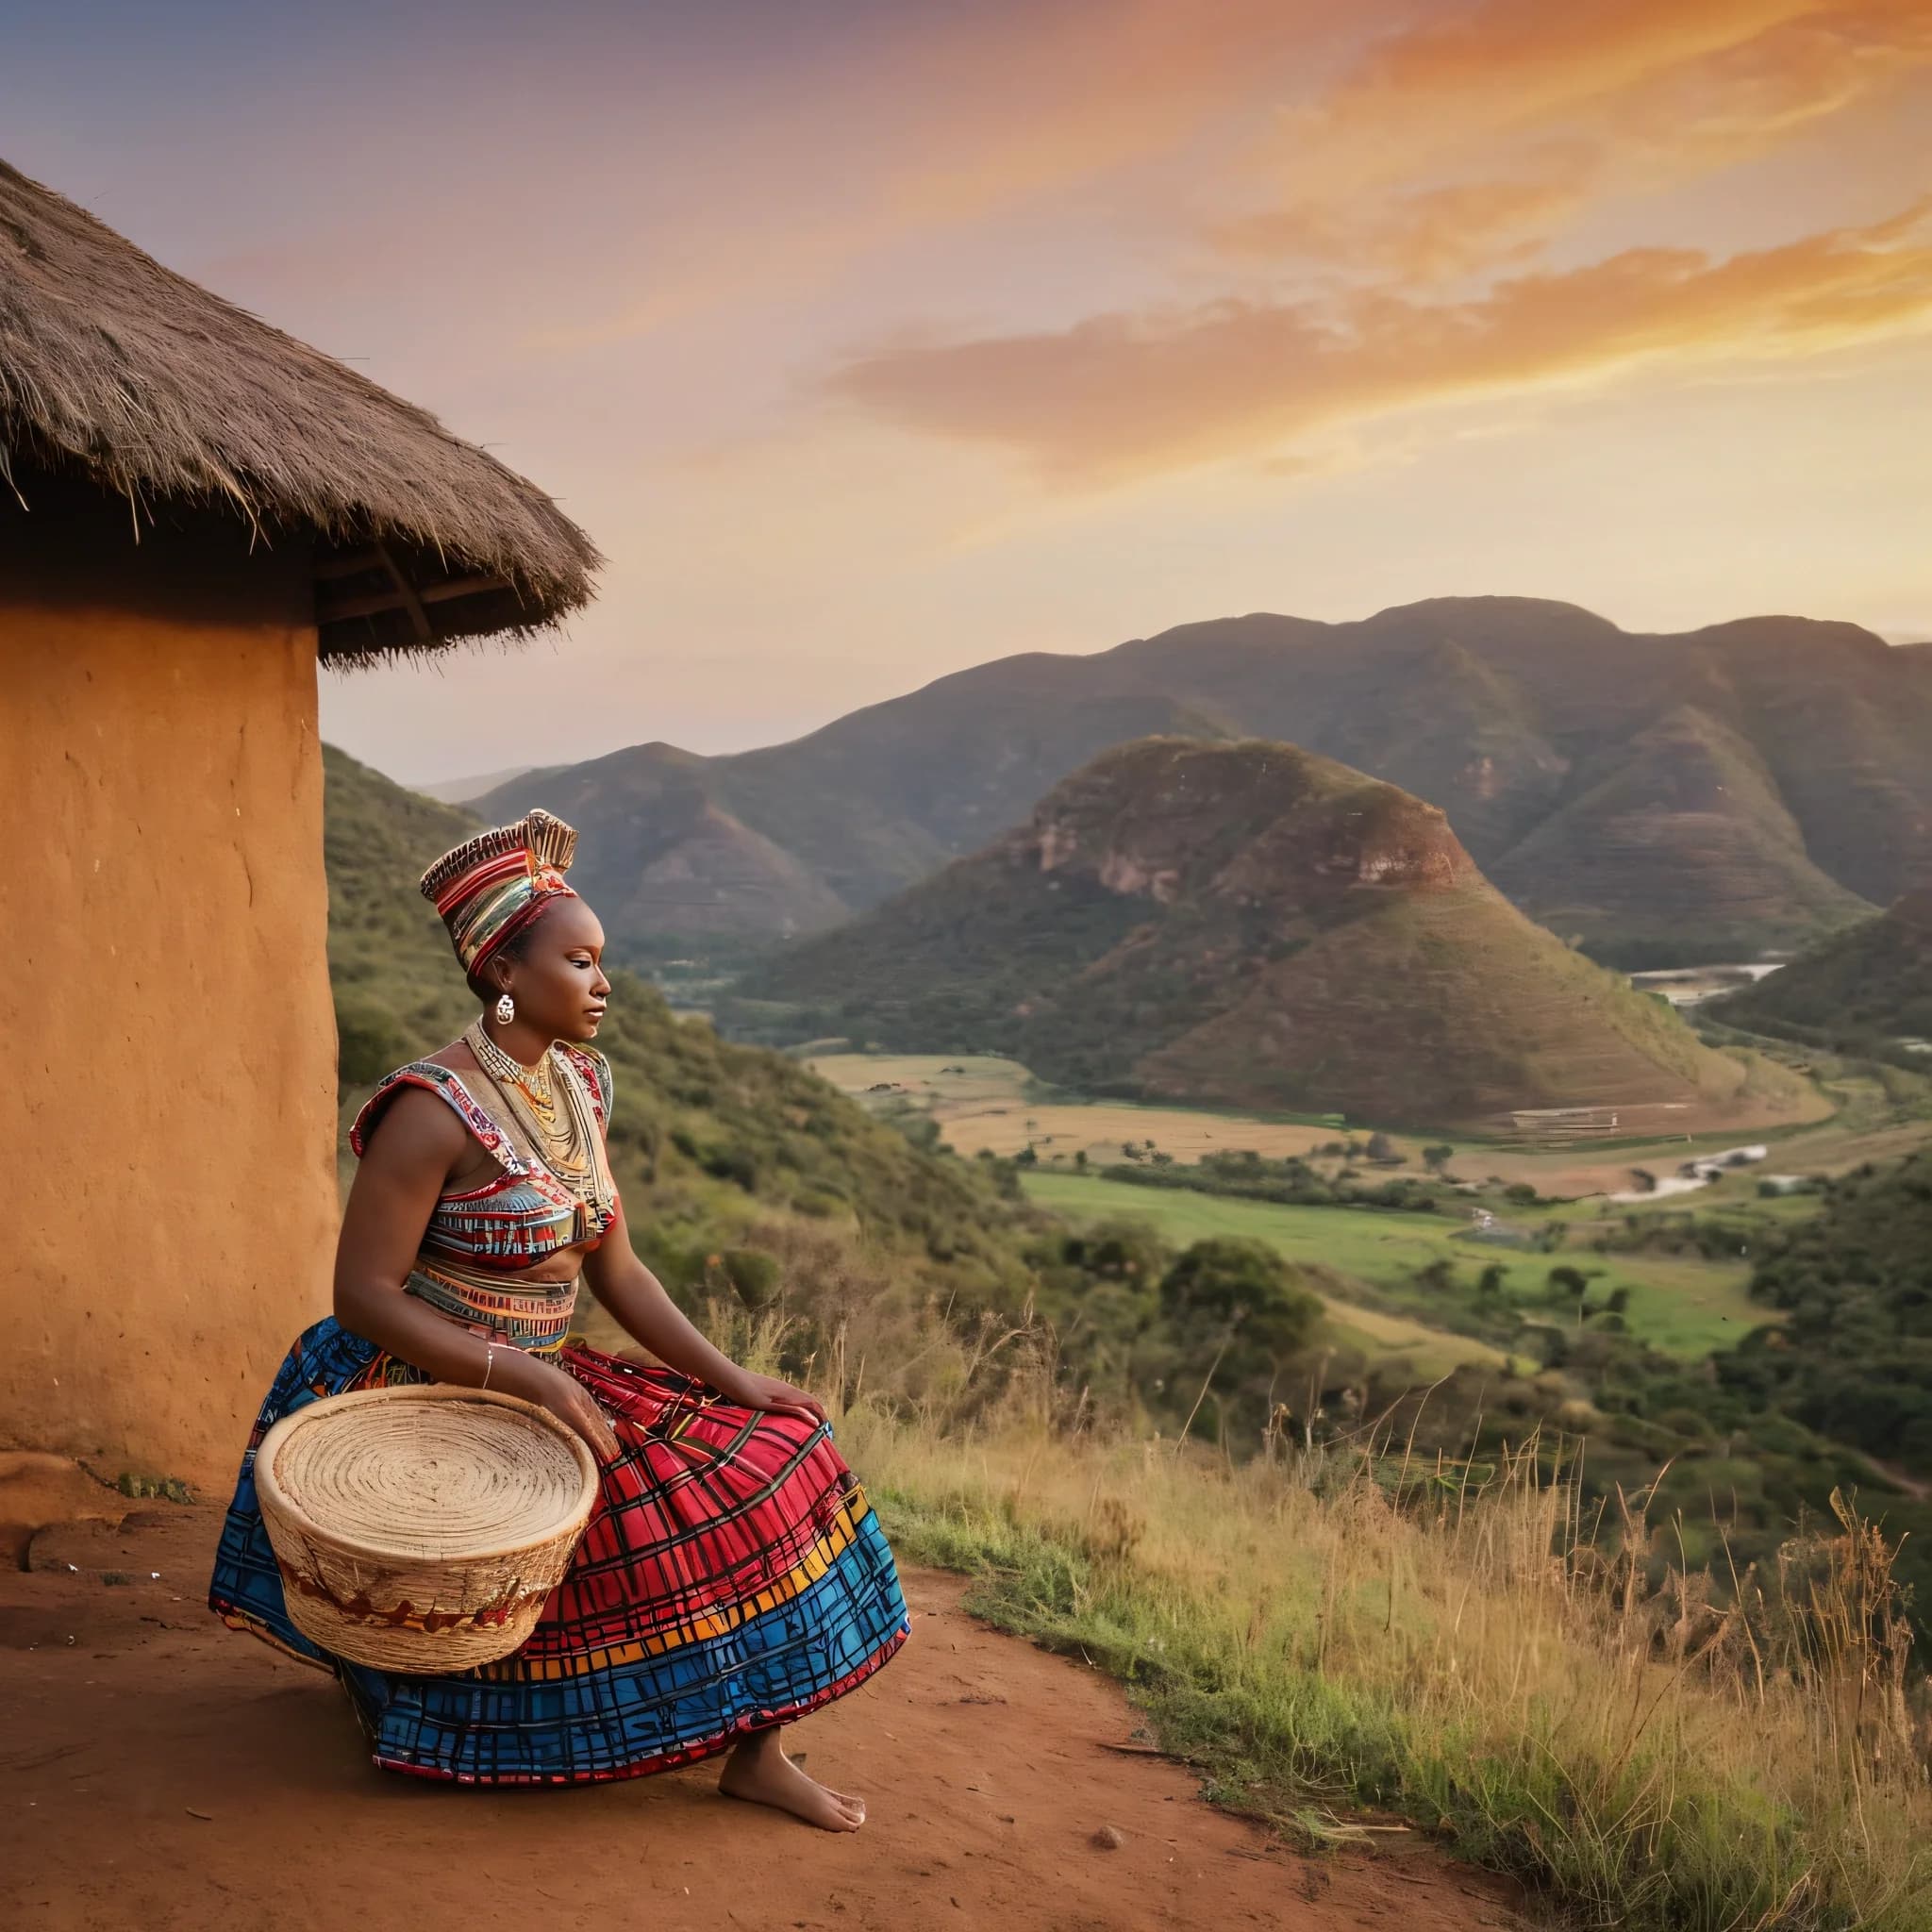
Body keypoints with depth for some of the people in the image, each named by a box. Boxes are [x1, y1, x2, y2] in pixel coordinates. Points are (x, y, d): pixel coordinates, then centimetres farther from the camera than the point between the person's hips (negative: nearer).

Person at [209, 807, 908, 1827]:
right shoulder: (436, 1110, -20)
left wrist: (731, 1378, -3)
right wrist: (527, 1377, -27)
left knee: (762, 1446, 0)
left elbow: (614, 1267, 6)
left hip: (538, 1383, 9)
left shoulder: (576, 1090, 5)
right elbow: (364, 1295, -21)